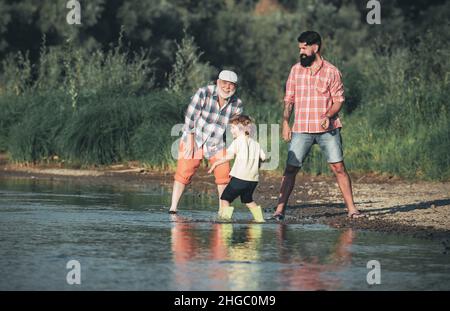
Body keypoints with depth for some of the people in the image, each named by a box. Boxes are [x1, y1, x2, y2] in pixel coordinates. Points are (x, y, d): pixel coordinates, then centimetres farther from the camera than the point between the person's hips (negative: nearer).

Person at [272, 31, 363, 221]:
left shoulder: (331, 72, 0)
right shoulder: (295, 70, 9)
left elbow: (338, 100, 0)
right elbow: (289, 99, 12)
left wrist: (328, 116, -18)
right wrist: (285, 123, 2)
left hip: (327, 129, -2)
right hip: (301, 130, 2)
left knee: (338, 167, -5)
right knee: (291, 169, -3)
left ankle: (351, 208, 1)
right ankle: (280, 210, 0)